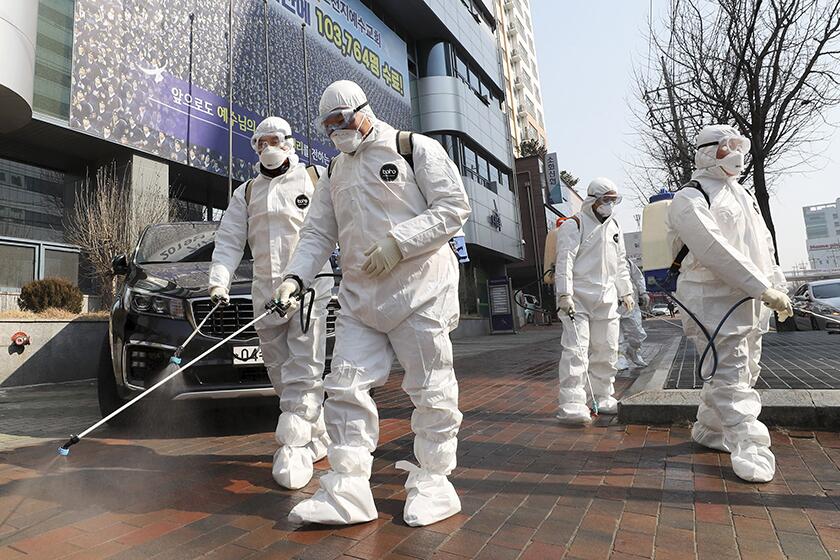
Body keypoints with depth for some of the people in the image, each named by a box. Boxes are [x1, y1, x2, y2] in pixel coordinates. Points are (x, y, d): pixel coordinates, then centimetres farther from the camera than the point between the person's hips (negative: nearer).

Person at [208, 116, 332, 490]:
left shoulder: (317, 180, 8)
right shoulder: (246, 193, 18)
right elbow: (229, 240, 11)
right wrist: (220, 280, -3)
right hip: (266, 291, 5)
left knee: (303, 372, -9)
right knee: (281, 374, 9)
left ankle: (294, 450, -2)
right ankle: (317, 438, 25)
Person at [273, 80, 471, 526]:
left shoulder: (415, 148, 1)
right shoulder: (335, 172, 19)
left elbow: (454, 207, -7)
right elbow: (318, 233, 15)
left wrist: (397, 243, -17)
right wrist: (296, 276, -2)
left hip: (420, 288, -5)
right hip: (358, 293, 6)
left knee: (430, 388, 2)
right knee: (346, 385, -1)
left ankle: (432, 481, 19)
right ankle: (348, 489, 9)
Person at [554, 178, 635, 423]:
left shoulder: (614, 226, 19)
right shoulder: (573, 225, -5)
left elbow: (620, 263, 25)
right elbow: (564, 261, -14)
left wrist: (625, 292, 21)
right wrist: (565, 294, -23)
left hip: (606, 298, 8)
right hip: (578, 298, -7)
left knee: (607, 351, 11)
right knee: (576, 350, -13)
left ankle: (602, 398, 25)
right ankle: (571, 405, -12)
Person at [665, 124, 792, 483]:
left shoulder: (743, 195, 20)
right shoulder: (689, 200, -10)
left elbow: (764, 245, 23)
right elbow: (716, 251, -21)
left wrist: (778, 288, 15)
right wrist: (765, 290, -21)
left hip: (750, 302, 10)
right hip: (713, 301, -9)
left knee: (744, 372, 16)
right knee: (731, 377, -9)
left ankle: (708, 430, 30)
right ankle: (749, 449, -2)